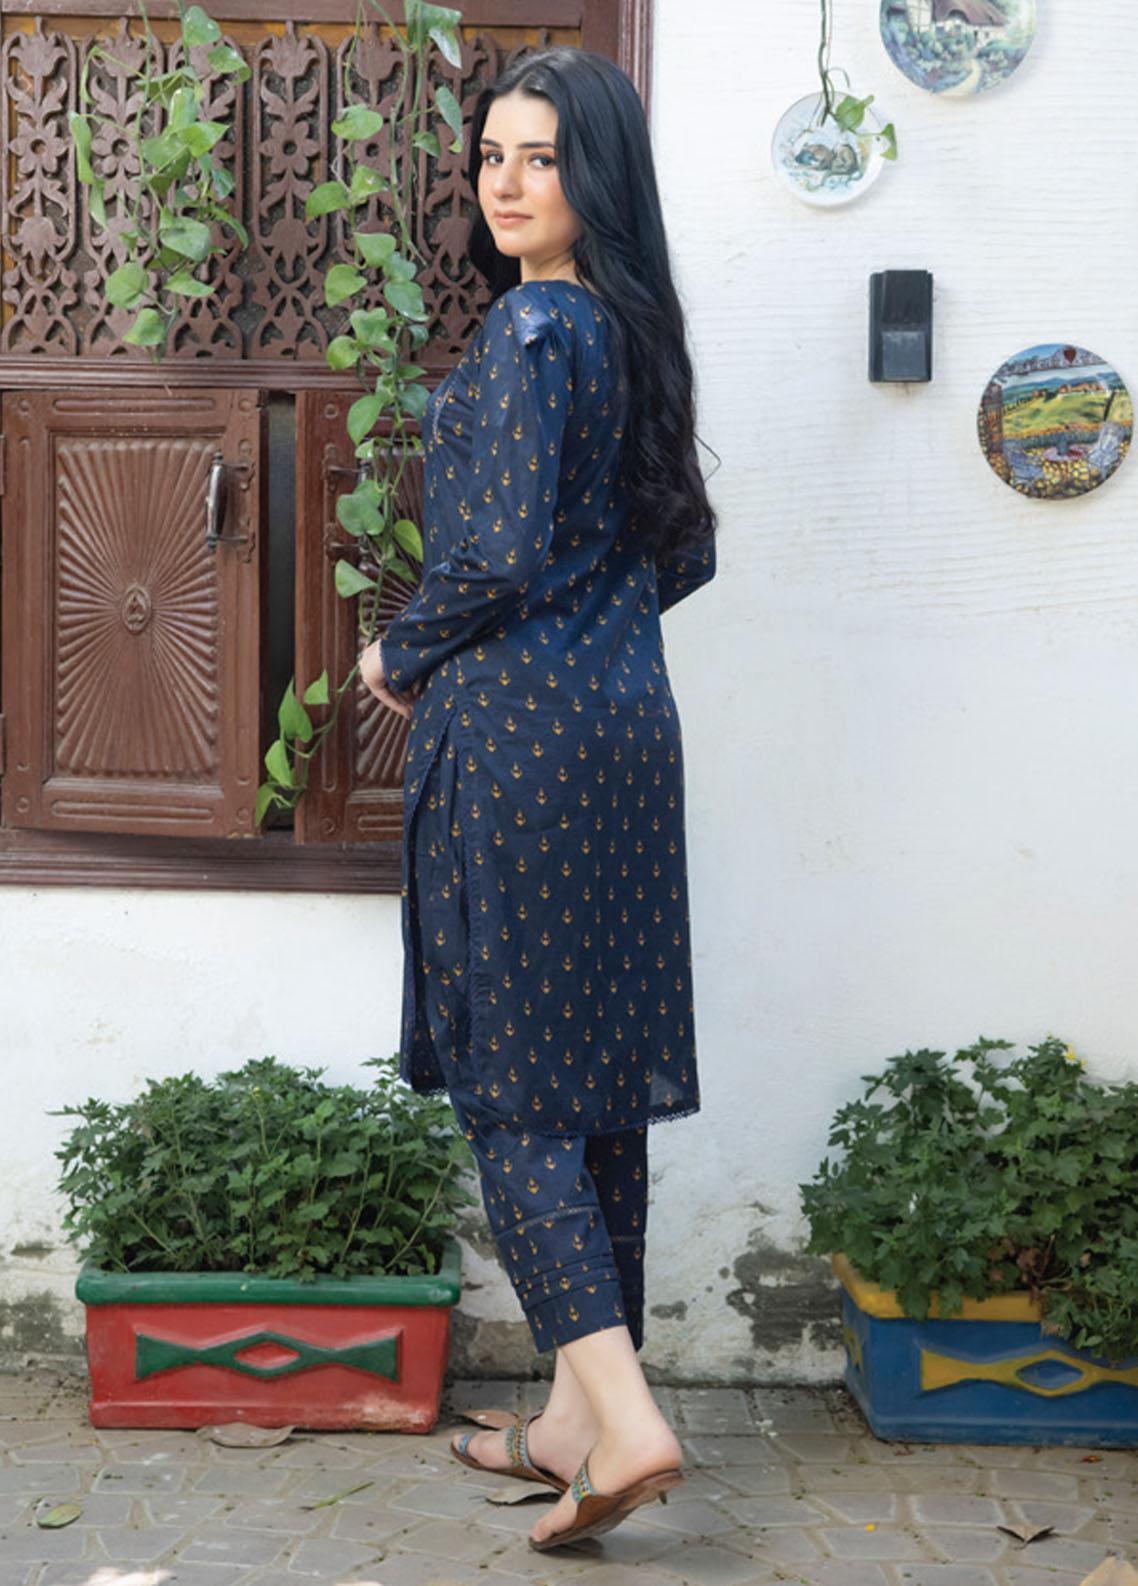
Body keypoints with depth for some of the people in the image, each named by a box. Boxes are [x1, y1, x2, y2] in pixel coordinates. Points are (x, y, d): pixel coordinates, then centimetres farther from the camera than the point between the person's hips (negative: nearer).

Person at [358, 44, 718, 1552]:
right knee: (598, 1076, 10)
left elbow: (505, 556, -18)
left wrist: (396, 657, -2)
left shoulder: (533, 328, -13)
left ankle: (621, 1418, -10)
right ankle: (581, 1414, 20)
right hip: (627, 723, 9)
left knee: (510, 1074, -5)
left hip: (517, 732, -9)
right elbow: (683, 550, 20)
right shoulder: (631, 329, 15)